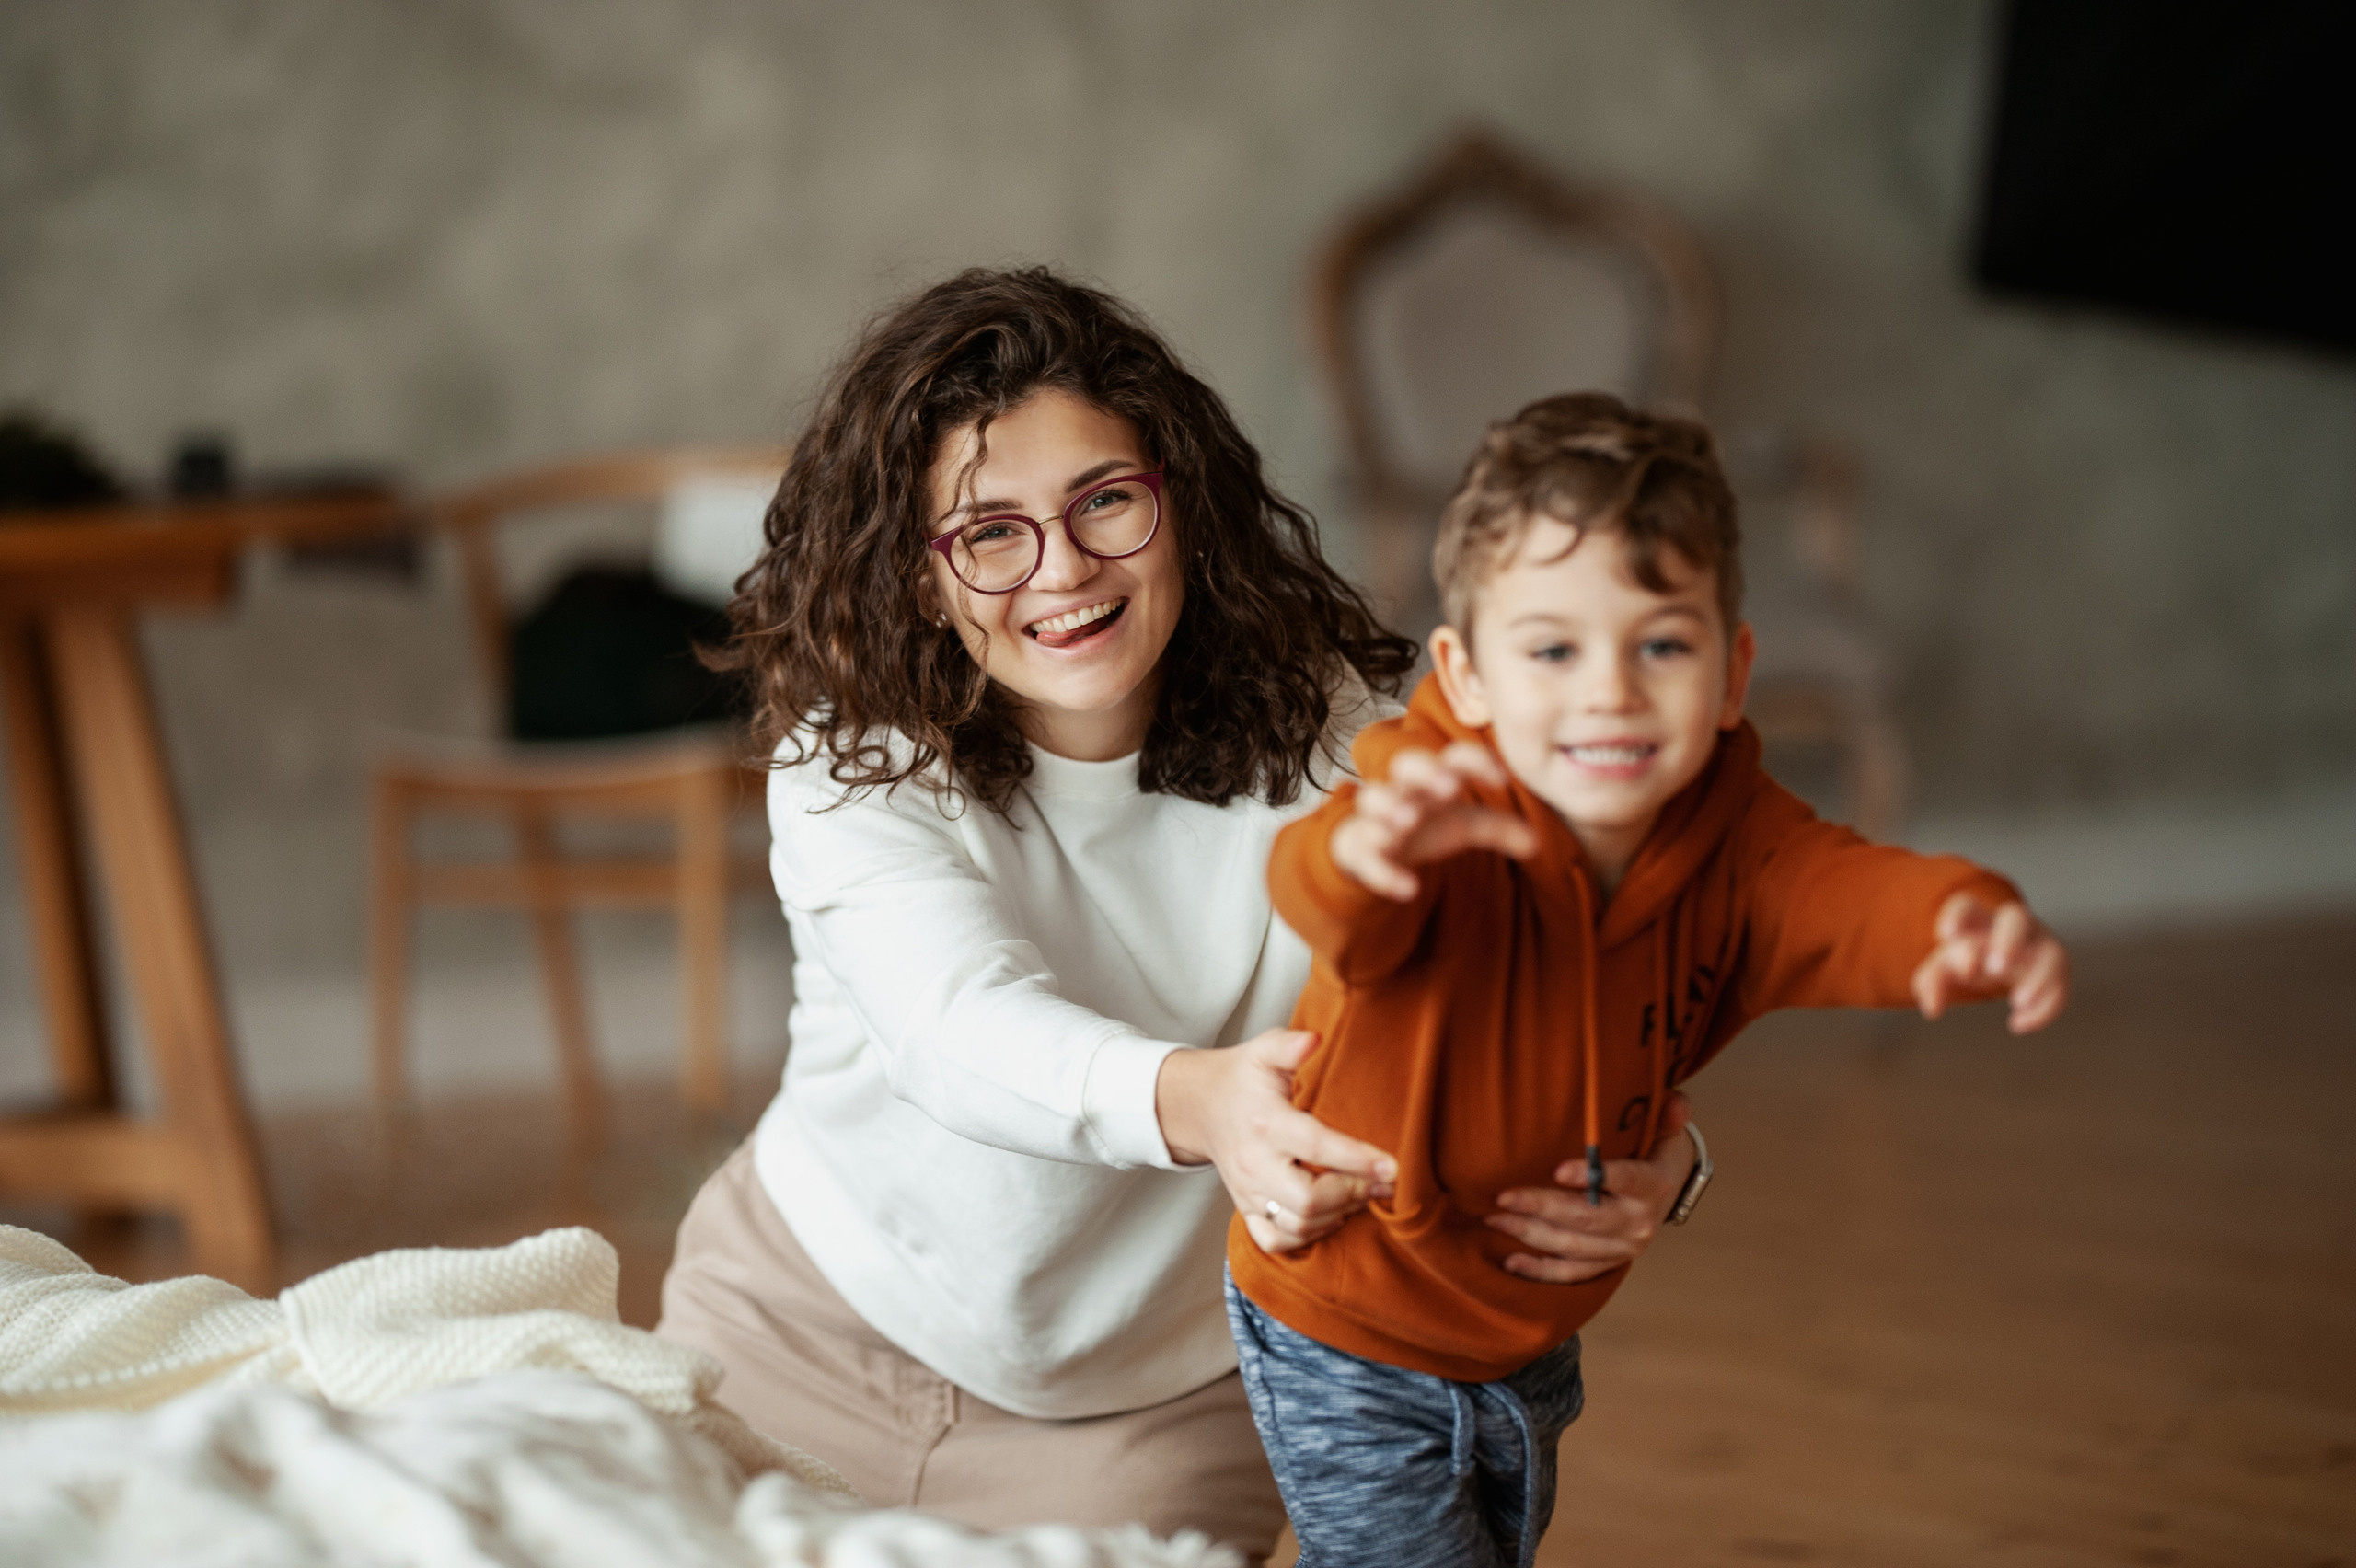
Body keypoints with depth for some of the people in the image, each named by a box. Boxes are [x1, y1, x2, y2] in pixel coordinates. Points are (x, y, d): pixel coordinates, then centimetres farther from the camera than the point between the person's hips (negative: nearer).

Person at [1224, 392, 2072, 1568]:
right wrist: (1368, 846, -78)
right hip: (1346, 1357, -6)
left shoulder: (1729, 842, -17)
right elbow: (1316, 897, -53)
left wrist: (1965, 923, -57)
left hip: (1534, 1338, 6)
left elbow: (1845, 894, -33)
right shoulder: (1443, 843, -32)